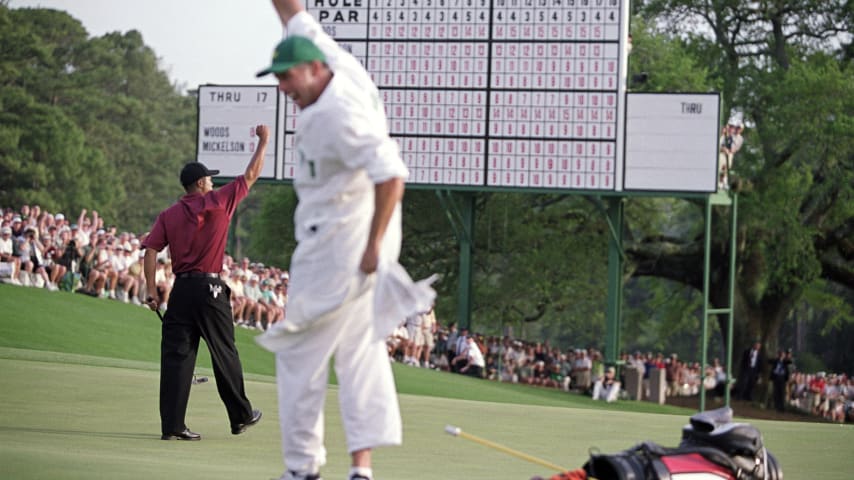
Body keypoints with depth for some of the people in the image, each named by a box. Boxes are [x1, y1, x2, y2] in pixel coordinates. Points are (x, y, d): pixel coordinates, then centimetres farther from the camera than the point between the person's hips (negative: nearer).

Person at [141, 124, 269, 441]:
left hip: (180, 291, 3)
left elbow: (151, 250, -2)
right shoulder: (218, 203, -2)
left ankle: (172, 425, -6)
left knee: (176, 356, 0)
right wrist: (263, 141, 17)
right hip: (210, 290, -3)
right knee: (225, 356, 10)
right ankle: (241, 417, 23)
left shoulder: (168, 215, 7)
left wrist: (151, 290, -2)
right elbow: (250, 176, 5)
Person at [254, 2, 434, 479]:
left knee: (301, 351, -1)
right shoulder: (337, 60, 2)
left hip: (339, 245, -10)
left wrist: (373, 246, -27)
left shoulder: (339, 114, -25)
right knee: (360, 349, 8)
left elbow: (392, 176, -31)